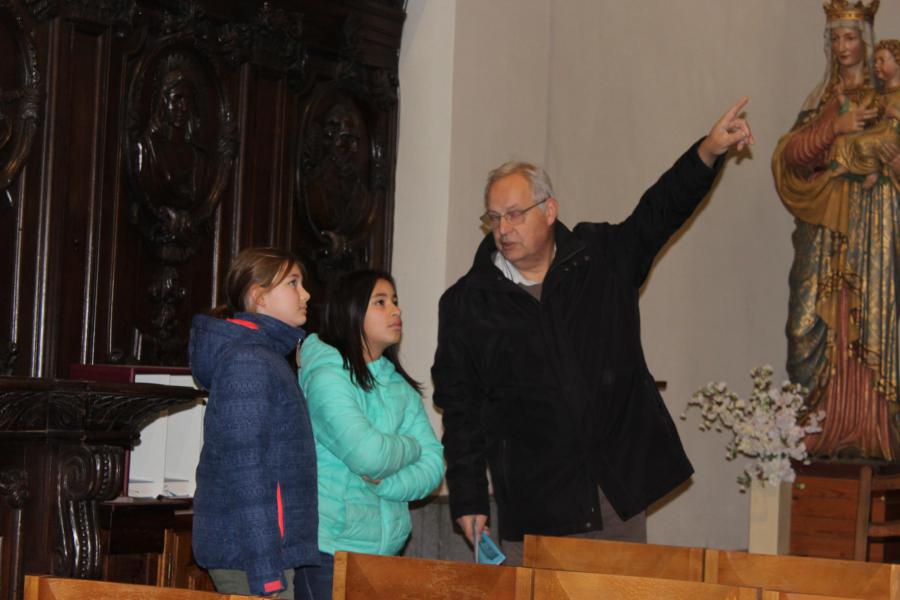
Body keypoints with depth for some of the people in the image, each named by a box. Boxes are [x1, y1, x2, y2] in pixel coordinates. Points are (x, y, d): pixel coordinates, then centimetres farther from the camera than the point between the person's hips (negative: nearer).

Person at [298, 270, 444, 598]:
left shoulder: (400, 388, 13)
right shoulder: (327, 377, -10)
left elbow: (433, 464, 6)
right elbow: (368, 456, -22)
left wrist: (384, 483, -12)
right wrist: (411, 447, -2)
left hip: (386, 549, 6)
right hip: (330, 546, -6)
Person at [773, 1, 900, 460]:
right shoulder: (822, 102, 16)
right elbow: (791, 154, 2)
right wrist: (836, 128, -13)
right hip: (827, 226, 3)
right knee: (827, 326, -3)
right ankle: (826, 433, -3)